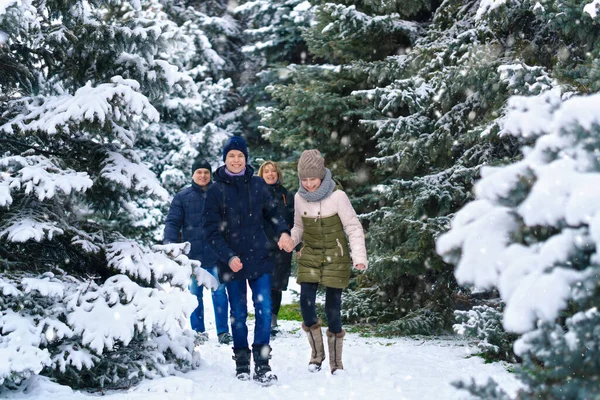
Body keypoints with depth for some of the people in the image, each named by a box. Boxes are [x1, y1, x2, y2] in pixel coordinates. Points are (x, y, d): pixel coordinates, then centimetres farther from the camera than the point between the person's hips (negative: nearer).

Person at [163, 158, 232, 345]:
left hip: (216, 253, -1)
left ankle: (223, 331, 7)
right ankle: (198, 331, 17)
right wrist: (169, 242, -12)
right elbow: (173, 222, 3)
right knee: (195, 293, 7)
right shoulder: (182, 197, 6)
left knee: (219, 292, 1)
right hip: (193, 254, 1)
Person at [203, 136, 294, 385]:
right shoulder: (216, 190, -4)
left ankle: (262, 363, 0)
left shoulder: (258, 184, 3)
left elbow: (271, 212, 13)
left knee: (264, 309, -6)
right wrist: (228, 257, -17)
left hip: (259, 258, 2)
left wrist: (283, 231, -7)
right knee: (238, 313, 7)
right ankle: (241, 362, 20)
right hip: (232, 262, -1)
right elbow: (212, 230, -5)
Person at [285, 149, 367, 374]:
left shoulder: (337, 196, -14)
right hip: (310, 257, 3)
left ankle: (336, 362, 13)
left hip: (335, 258, -3)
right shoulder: (300, 198, -2)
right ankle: (316, 352, 10)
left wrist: (359, 257, -20)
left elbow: (354, 228, -10)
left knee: (333, 308, -4)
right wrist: (291, 241, -7)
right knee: (306, 303, -12)